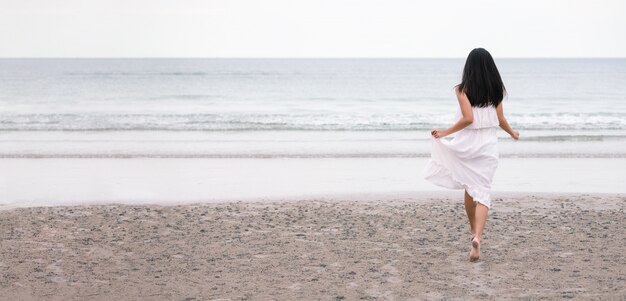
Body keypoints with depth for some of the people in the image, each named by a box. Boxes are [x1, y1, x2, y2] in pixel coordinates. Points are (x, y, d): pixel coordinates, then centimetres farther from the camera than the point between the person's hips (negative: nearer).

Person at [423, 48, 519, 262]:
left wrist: (446, 132, -12)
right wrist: (512, 133, 25)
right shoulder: (496, 89, 2)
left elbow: (468, 118, -19)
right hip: (488, 144, 1)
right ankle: (477, 236, -24)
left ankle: (474, 230, 35)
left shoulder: (463, 89, -9)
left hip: (467, 143, -1)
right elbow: (500, 120, 6)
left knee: (469, 188, 19)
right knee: (483, 192, -4)